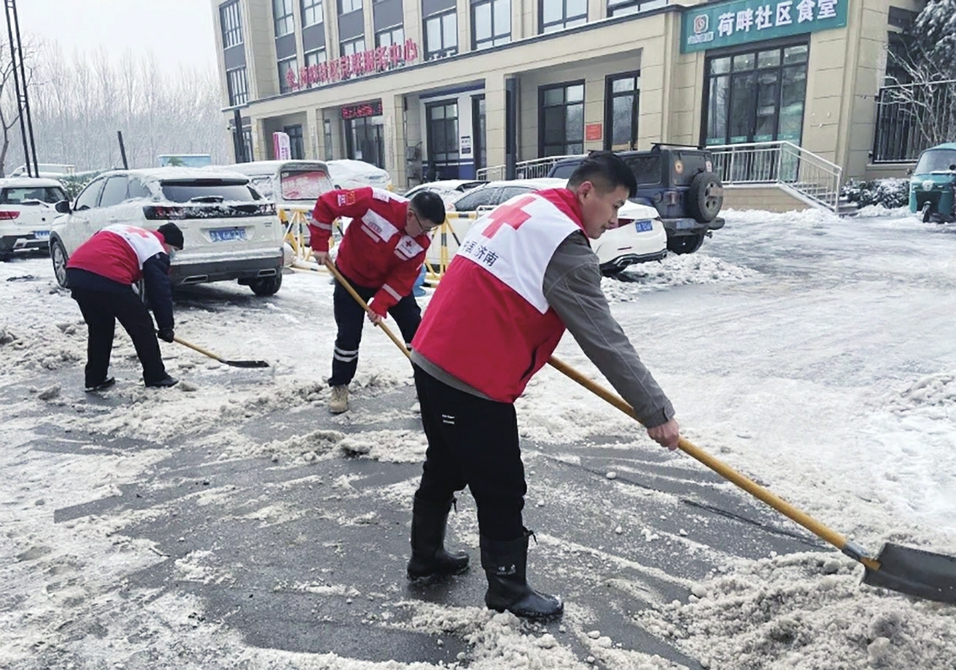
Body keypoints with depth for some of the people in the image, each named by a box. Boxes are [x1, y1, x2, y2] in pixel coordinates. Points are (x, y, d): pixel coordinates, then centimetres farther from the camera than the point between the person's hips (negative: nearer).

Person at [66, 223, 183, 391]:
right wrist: (166, 327, 14)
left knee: (98, 327, 25)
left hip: (75, 272, 8)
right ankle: (156, 377, 17)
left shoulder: (126, 231, 31)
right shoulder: (156, 251, 9)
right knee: (141, 326, 9)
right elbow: (160, 292, 6)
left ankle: (95, 379, 30)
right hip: (108, 279, -8)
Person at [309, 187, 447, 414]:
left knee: (416, 329, 1)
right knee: (349, 335, -1)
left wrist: (380, 305, -24)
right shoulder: (374, 201, -32)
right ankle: (339, 387, 19)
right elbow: (326, 202, -25)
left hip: (391, 280, 3)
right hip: (351, 276, -3)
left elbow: (403, 278, -16)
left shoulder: (420, 242, -21)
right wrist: (320, 244, -23)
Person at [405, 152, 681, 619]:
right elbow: (604, 338, -17)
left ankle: (426, 559, 42)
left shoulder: (522, 207, 14)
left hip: (432, 361, 10)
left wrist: (533, 344, 24)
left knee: (444, 468, 24)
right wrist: (655, 411, -11)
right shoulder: (566, 246, -15)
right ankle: (509, 592, 24)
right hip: (473, 384, -10)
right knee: (501, 490, 6)